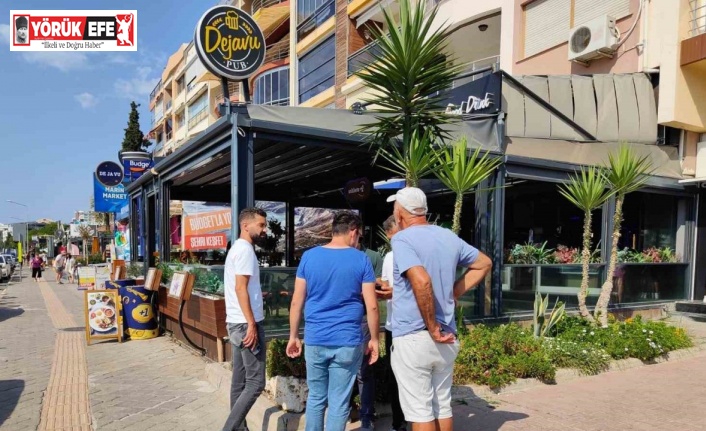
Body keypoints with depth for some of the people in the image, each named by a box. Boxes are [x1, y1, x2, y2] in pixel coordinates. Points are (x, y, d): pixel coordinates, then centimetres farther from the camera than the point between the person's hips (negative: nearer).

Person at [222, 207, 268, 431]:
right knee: (255, 382, -6)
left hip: (237, 323, 10)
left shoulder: (238, 248, 17)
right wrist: (252, 324, -22)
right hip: (246, 323, -10)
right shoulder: (245, 249, -14)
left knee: (240, 381, 13)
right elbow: (240, 288, -21)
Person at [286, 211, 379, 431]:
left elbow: (297, 302, 2)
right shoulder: (361, 260, -4)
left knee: (316, 398, 18)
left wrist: (293, 336, 11)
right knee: (339, 403, 8)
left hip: (315, 340, 2)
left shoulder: (309, 256, 2)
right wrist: (374, 339, 6)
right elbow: (372, 306, -5)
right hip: (347, 342, -2)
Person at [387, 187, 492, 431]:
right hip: (447, 339, 7)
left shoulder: (402, 239, -13)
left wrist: (432, 328, -19)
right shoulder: (449, 237, 8)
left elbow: (422, 281, -29)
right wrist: (453, 293, 13)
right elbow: (484, 264, 20)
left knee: (419, 411, 3)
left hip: (413, 338, -7)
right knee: (442, 406, 18)